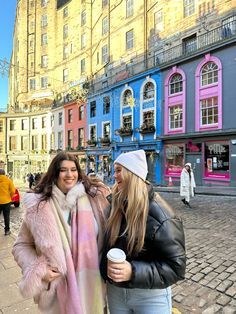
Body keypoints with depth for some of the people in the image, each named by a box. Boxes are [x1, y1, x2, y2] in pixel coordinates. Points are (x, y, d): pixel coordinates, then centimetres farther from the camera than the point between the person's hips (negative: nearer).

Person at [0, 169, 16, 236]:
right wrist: (10, 197, 11)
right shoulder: (8, 180, -5)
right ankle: (7, 230, 15)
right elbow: (13, 191, -7)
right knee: (6, 216, 8)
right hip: (6, 201, -1)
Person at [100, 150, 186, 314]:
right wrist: (106, 269, 1)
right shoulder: (116, 205, -5)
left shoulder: (161, 216, -23)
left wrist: (133, 272, -29)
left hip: (150, 295, -4)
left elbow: (176, 267, -21)